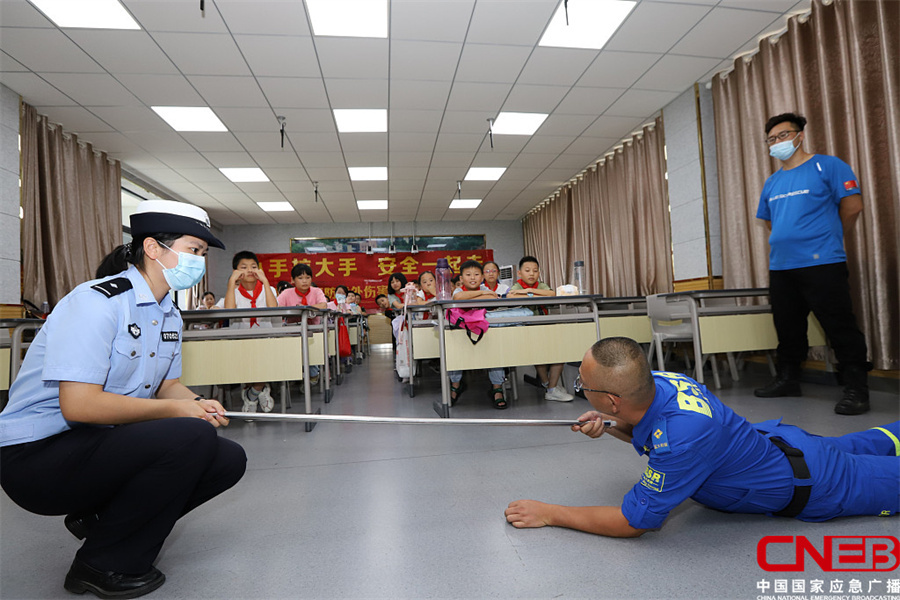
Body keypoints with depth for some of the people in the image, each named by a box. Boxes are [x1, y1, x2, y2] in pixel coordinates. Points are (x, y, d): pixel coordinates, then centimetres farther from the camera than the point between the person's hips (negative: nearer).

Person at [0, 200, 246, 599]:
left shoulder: (169, 315, 8)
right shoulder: (96, 301, -20)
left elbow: (167, 386, 14)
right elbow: (79, 405, -28)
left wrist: (198, 404, -8)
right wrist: (174, 410, -19)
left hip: (104, 445, 9)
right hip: (39, 453, -8)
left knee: (229, 459, -3)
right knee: (192, 436, -30)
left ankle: (99, 518, 13)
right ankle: (101, 566, -8)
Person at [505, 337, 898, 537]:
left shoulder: (683, 435, -47)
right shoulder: (657, 381, -23)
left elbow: (634, 522, -36)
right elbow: (647, 432, 2)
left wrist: (548, 513, -32)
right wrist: (608, 427, -18)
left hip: (808, 485, -6)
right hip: (774, 438, 6)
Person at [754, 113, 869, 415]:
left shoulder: (827, 165, -2)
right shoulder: (771, 183, 16)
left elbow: (852, 207, -3)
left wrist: (827, 238, 7)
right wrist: (789, 240, 16)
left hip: (822, 265, -6)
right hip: (780, 267, 6)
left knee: (841, 328, -2)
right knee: (787, 328, 13)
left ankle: (856, 388, 8)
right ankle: (788, 379, 25)